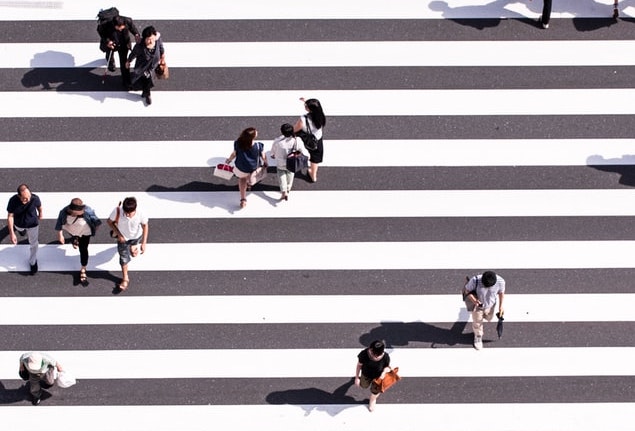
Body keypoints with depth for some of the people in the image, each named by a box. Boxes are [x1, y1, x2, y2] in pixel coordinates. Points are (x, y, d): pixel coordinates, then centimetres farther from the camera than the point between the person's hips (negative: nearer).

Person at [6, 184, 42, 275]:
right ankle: (22, 232, 77)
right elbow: (10, 216, -26)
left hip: (32, 224, -1)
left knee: (34, 244, 16)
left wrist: (40, 214, 12)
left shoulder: (35, 198, -35)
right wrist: (11, 233, -27)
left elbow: (39, 206, -10)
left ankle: (33, 262, 44)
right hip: (19, 224, 1)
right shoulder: (13, 201, -38)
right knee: (22, 232, 37)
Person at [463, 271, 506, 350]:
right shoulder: (475, 280, -39)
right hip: (476, 304, -2)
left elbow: (501, 292, -11)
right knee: (477, 323, 20)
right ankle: (478, 336, 52)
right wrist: (473, 300, -38)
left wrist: (500, 306, -4)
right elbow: (466, 290, -21)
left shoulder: (500, 281, -34)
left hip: (489, 305, 2)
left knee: (488, 318, 32)